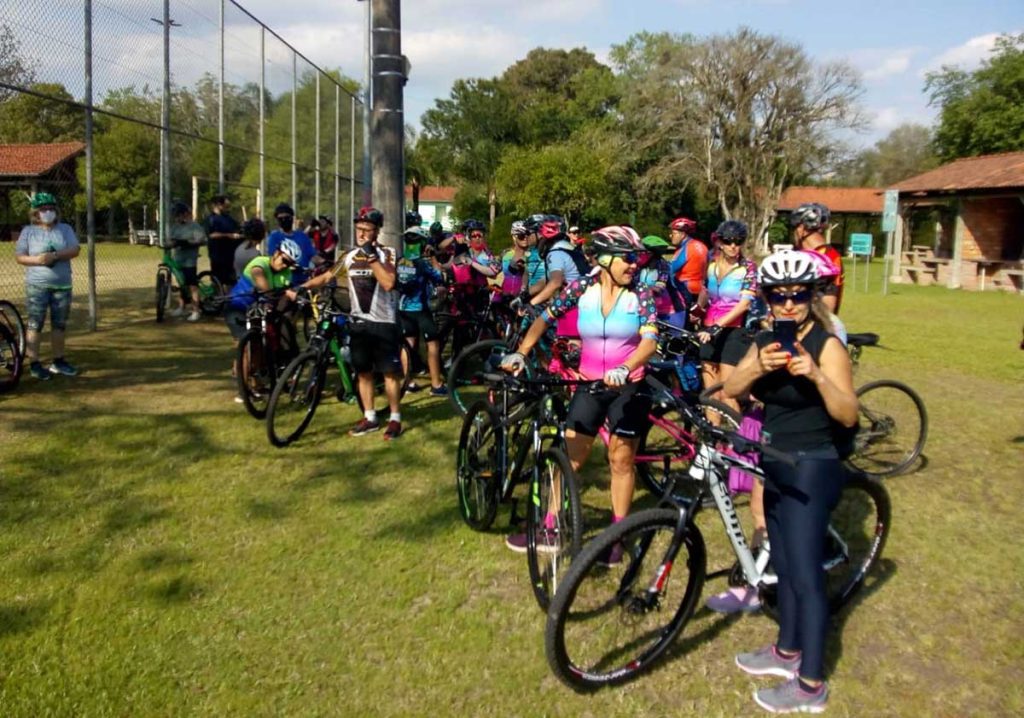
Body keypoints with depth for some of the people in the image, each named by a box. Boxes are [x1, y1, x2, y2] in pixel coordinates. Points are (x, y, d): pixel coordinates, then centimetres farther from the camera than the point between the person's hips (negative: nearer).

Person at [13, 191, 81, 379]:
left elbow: (75, 250, -5)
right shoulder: (28, 231, 3)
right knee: (34, 324, -3)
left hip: (62, 285, 2)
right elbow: (19, 256, 1)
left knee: (59, 324, 9)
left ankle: (58, 361, 19)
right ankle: (34, 364, 1)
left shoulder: (65, 229, 6)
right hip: (37, 286, -2)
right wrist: (36, 260, -18)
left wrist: (55, 255, -20)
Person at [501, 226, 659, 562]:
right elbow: (545, 318, 3)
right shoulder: (581, 288, -6)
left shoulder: (641, 295, -10)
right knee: (569, 457, 6)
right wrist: (521, 353, -9)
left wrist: (623, 369, -40)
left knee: (621, 460, 6)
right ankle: (549, 529, 17)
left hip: (627, 387, -2)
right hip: (589, 386, 2)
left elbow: (650, 340, -22)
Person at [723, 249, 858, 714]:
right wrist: (758, 366, -26)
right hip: (775, 466, 7)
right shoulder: (765, 341, 6)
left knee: (805, 574, -3)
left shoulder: (827, 345, -13)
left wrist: (817, 376, -37)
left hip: (810, 469, -7)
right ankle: (787, 650, 35)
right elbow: (731, 390, -7)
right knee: (784, 566, 18)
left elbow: (849, 415, -21)